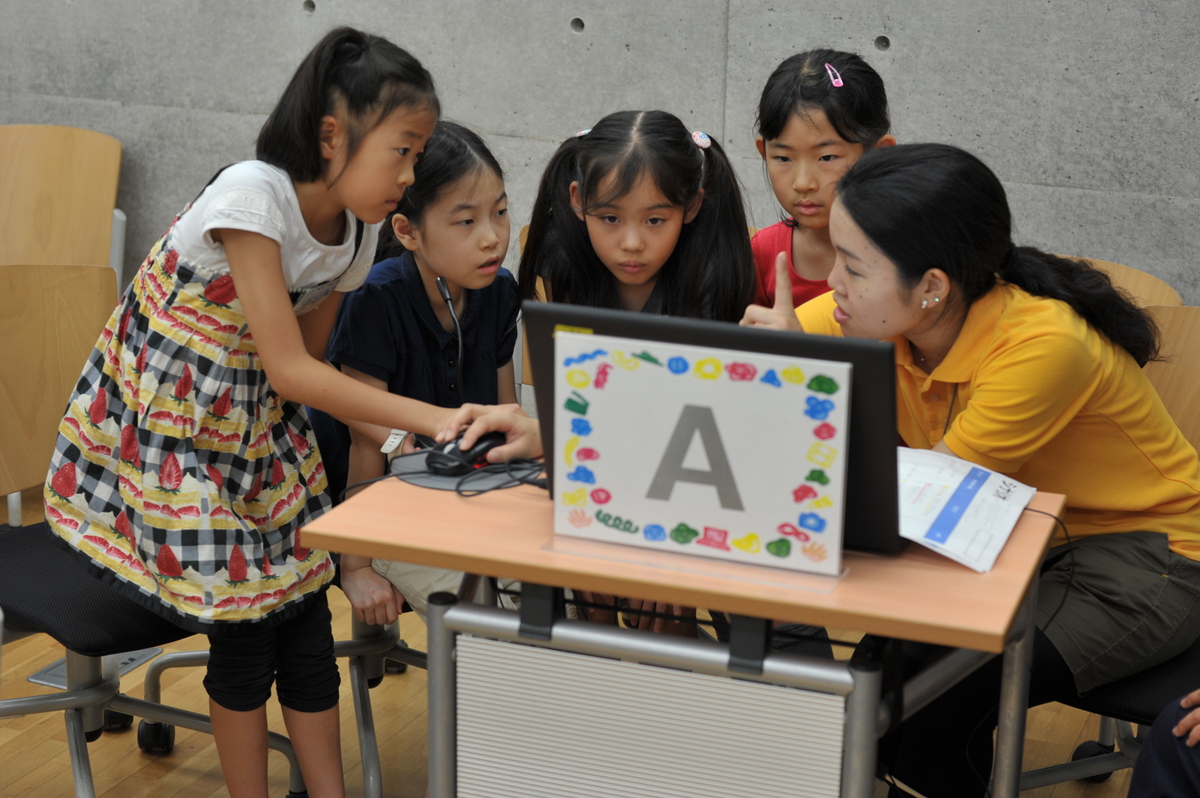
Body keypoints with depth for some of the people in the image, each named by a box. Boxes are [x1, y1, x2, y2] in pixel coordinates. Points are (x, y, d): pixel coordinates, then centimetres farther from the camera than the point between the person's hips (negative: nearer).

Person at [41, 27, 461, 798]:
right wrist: (429, 418, -33)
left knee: (303, 604, 3)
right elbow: (289, 369, -30)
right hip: (164, 415, -6)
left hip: (257, 416, 6)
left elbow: (308, 359, 4)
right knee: (244, 630, -3)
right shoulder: (253, 195, -27)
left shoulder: (357, 230, -4)